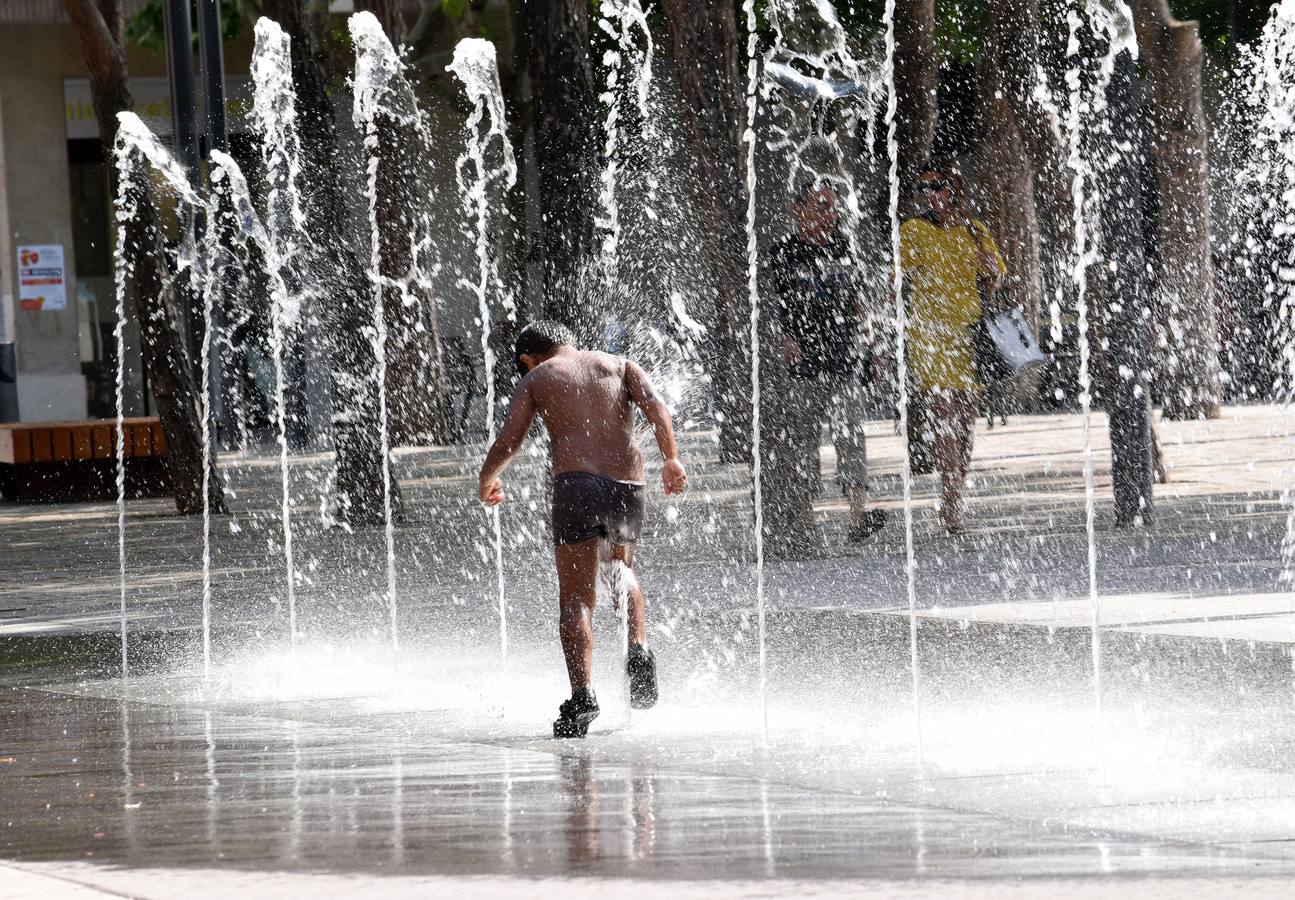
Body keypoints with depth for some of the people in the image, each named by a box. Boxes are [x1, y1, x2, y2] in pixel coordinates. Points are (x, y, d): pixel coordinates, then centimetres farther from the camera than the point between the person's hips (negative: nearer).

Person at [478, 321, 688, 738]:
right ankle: (639, 648, 5)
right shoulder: (618, 365, 21)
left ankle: (581, 694, -18)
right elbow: (655, 406, 3)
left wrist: (486, 479, 23)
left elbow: (507, 442, 5)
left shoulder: (535, 380, 14)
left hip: (577, 484, -3)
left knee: (575, 598, -1)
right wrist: (671, 459, -2)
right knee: (621, 566, 30)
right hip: (628, 485, 3)